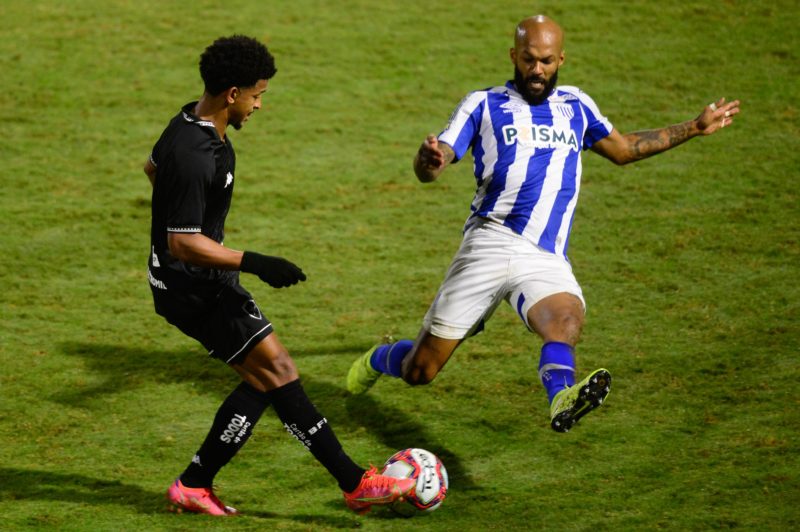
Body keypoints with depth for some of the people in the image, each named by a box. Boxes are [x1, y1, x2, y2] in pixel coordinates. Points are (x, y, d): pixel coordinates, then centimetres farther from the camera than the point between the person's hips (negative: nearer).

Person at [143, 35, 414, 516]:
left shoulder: (192, 120, 4)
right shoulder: (194, 158, -28)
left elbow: (154, 167, 24)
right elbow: (182, 243, -28)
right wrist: (255, 264, -29)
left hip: (205, 282, 11)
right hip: (193, 289, -11)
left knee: (263, 381, 9)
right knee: (278, 370, -11)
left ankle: (194, 485, 15)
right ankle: (357, 484, -9)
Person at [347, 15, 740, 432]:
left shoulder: (576, 106, 20)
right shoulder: (484, 105, 8)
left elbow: (623, 149, 36)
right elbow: (428, 170, -2)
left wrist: (695, 128, 35)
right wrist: (429, 160, -27)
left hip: (547, 261, 2)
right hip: (491, 245, -2)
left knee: (566, 318, -35)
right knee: (419, 371, 2)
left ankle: (562, 399, -61)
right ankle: (379, 360, 36)